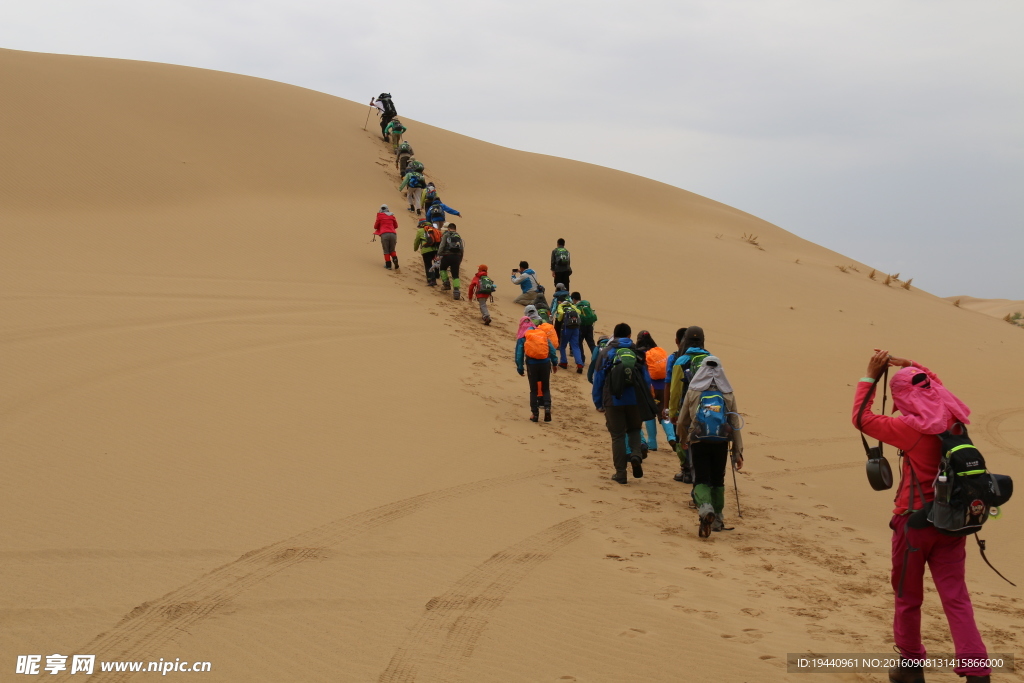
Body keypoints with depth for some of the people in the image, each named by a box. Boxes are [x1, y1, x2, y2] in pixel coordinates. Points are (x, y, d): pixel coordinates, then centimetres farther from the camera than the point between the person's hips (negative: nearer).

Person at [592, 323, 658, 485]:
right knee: (634, 429, 22)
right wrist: (645, 401, 18)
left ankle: (620, 473, 8)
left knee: (617, 435, 7)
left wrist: (598, 403, 10)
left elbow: (598, 379, 2)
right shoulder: (636, 352, 5)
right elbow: (647, 379, 6)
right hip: (635, 400, 1)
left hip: (613, 400, -1)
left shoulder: (605, 353, 2)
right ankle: (636, 454, -6)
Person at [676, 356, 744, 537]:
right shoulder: (728, 395, 6)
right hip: (721, 442, 2)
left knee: (701, 480, 0)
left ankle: (705, 507, -30)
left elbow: (682, 422, 11)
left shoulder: (693, 392, 4)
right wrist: (738, 452, 5)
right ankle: (717, 520, 24)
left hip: (698, 441, -2)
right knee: (718, 481, 17)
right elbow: (735, 425, 3)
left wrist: (684, 439, 31)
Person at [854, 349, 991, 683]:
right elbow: (934, 385, 22)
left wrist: (870, 377, -5)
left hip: (915, 522, -5)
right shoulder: (954, 418, 0)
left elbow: (862, 418, -10)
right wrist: (909, 366, 16)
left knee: (908, 596, 13)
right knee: (956, 598, 4)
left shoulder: (914, 428, -17)